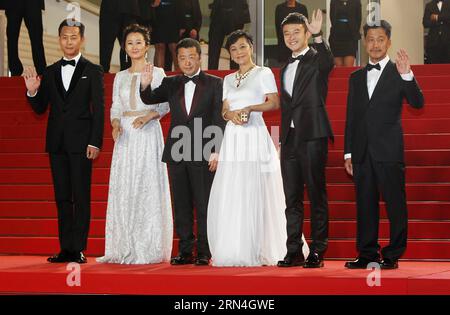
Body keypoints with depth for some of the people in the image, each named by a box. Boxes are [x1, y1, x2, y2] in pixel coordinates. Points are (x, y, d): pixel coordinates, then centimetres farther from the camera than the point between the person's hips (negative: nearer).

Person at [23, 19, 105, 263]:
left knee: (81, 197, -3)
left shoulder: (93, 71, 1)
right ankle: (65, 248, 10)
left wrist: (95, 142, -11)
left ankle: (78, 249, -1)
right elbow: (40, 109, 13)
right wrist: (32, 91, -7)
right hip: (57, 143, 4)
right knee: (62, 198, 6)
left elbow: (99, 109, -3)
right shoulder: (50, 72, 12)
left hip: (81, 142, -4)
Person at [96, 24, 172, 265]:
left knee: (148, 188, -7)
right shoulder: (120, 77, 15)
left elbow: (165, 105, 0)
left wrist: (148, 116, -18)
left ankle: (148, 248, -3)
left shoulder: (156, 73, 4)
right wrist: (116, 125, -7)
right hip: (126, 136, 4)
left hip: (149, 134, -4)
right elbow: (115, 107, 13)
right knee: (122, 189, 1)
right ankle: (124, 248, 5)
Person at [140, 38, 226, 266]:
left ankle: (204, 253, 5)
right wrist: (145, 86, -20)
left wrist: (216, 151, -8)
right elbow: (150, 99, 2)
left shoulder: (214, 83, 2)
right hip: (177, 153, 4)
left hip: (203, 153, -3)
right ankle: (185, 251, 13)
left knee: (203, 205, -1)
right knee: (181, 205, 7)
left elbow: (219, 119, -1)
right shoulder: (171, 84, 12)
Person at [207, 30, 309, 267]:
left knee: (256, 193, -9)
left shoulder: (263, 73, 3)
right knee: (230, 195, 0)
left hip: (255, 136, -5)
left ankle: (260, 251, -6)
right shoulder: (228, 79, 20)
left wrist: (248, 108, -15)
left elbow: (274, 103, -5)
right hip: (232, 138, 6)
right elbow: (224, 110, 17)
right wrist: (230, 115, -5)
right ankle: (234, 251, 4)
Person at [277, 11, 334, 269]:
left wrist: (318, 36, -42)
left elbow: (328, 63, -26)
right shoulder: (285, 69, 21)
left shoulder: (316, 59, 0)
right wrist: (282, 139, 17)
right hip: (290, 138, 7)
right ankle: (294, 251, 10)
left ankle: (318, 251, -1)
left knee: (317, 194, -3)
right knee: (292, 197, 7)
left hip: (312, 136, -7)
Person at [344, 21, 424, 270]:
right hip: (362, 153, 4)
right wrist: (348, 153, 11)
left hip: (389, 151, -4)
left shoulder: (399, 73, 3)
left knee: (395, 204, -3)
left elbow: (417, 103, -10)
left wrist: (407, 76, -24)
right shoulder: (356, 77, 15)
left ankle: (393, 255, 3)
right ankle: (367, 254, 13)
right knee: (365, 205, 7)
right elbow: (350, 118, 15)